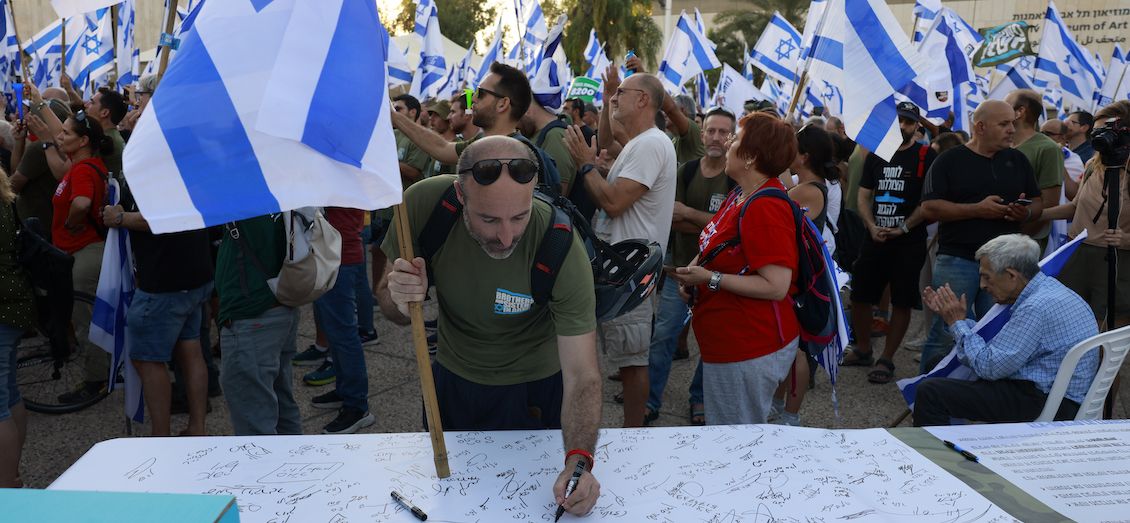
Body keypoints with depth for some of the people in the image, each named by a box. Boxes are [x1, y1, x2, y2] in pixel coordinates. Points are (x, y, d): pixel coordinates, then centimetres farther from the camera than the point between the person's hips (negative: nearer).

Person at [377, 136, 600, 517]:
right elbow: (393, 311, -12)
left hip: (533, 386, -2)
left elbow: (582, 376, -31)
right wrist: (398, 300, -35)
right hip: (453, 377, 3)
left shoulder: (562, 249, -33)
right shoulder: (422, 204, -27)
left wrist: (579, 459, -47)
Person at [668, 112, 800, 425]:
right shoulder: (741, 195, 10)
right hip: (730, 342, 10)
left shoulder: (765, 208, -22)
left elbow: (776, 286, -25)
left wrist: (709, 279, -22)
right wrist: (694, 272, 7)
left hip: (750, 349, -10)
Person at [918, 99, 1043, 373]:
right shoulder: (949, 161, -1)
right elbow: (929, 208, -9)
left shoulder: (1017, 160, 13)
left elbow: (1038, 203, 17)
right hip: (957, 259, -4)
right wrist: (977, 209, -18)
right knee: (946, 333, -2)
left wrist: (1027, 212, -7)